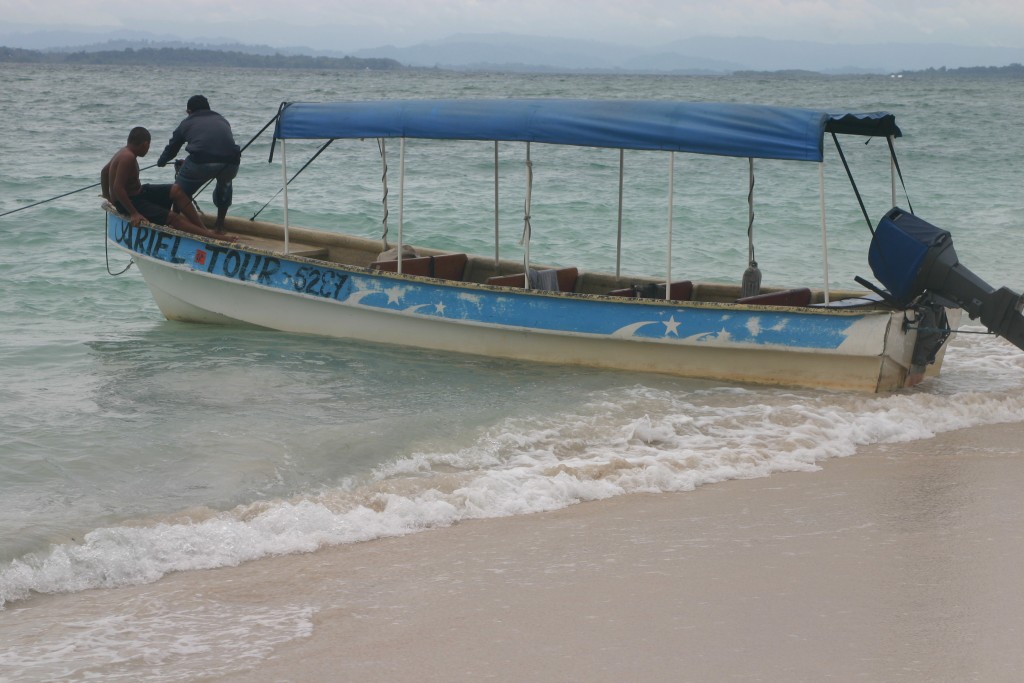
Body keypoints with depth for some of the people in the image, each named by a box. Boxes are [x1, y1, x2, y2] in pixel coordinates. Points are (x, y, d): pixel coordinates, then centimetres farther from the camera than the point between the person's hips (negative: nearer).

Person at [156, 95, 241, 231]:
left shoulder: (187, 123, 24)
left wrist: (161, 162, 55)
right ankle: (220, 224, 39)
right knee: (225, 184, 38)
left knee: (177, 191, 14)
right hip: (230, 163, 4)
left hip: (201, 163, -4)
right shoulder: (222, 120, 32)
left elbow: (172, 148, 32)